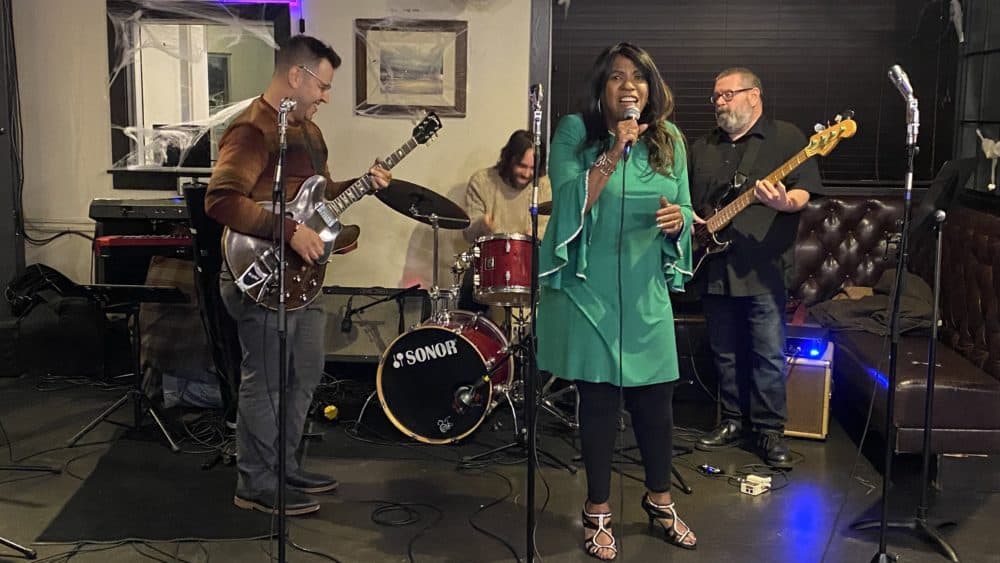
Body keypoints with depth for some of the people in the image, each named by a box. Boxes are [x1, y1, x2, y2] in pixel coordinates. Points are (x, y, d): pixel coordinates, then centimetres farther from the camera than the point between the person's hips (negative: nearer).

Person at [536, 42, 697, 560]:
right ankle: (597, 512, 22)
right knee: (598, 400, 4)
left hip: (647, 294, 3)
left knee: (655, 400, 8)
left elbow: (684, 213, 11)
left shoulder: (668, 142, 6)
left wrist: (678, 220, -12)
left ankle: (660, 501, 31)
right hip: (589, 291, -3)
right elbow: (569, 204, -17)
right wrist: (612, 154, -24)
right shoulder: (575, 132, -6)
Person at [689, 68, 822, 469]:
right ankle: (735, 420, 24)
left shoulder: (787, 138, 2)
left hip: (763, 267, -5)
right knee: (726, 353, 12)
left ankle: (770, 430, 8)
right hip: (714, 267, 5)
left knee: (769, 355, -2)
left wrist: (784, 201, -26)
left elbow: (804, 192, -6)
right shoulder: (702, 148, 17)